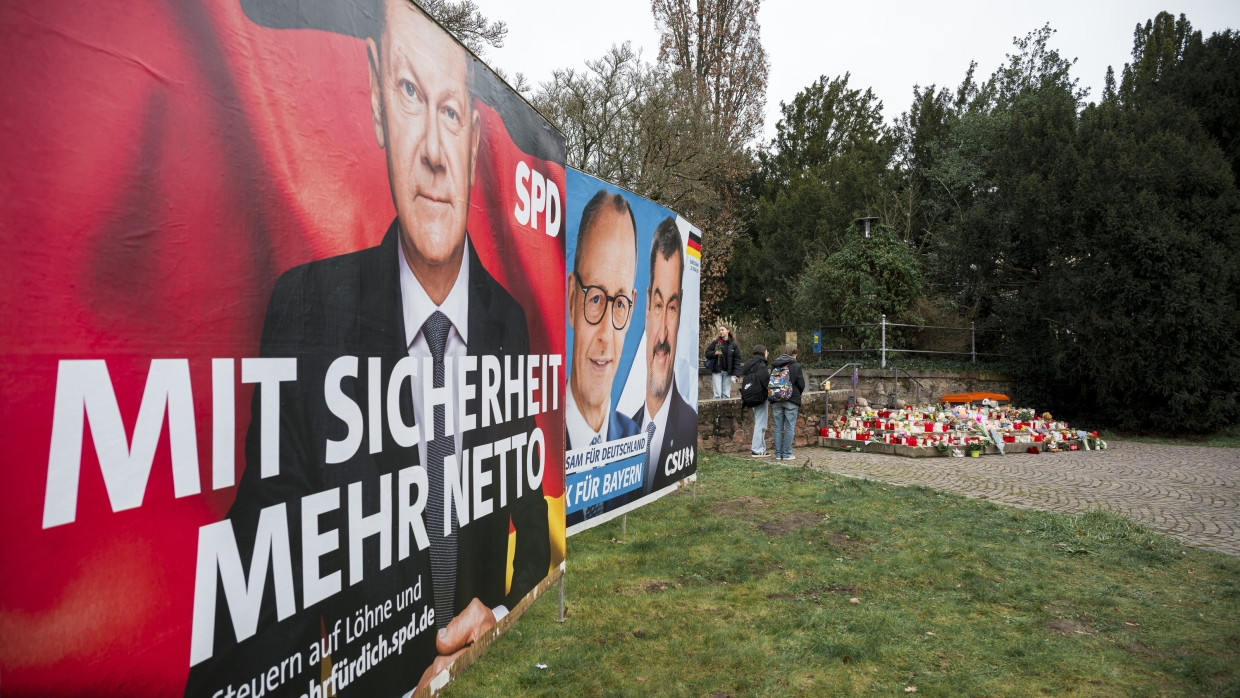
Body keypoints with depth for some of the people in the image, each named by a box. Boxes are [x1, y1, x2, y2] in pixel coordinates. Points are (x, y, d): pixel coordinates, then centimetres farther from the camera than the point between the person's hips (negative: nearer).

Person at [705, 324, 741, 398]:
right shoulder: (715, 343, 3)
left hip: (727, 372, 1)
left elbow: (737, 360, 1)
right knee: (717, 394, -6)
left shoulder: (733, 345, 3)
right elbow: (707, 353, 6)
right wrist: (714, 353, -16)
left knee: (726, 394, 4)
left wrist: (735, 374, -7)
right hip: (717, 371, -1)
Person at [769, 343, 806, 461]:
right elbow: (801, 385, -5)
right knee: (789, 428, 2)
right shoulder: (796, 366, -5)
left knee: (778, 428, 9)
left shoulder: (774, 366, 7)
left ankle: (778, 454, 10)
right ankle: (787, 454, 1)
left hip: (776, 401, 4)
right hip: (791, 401, -4)